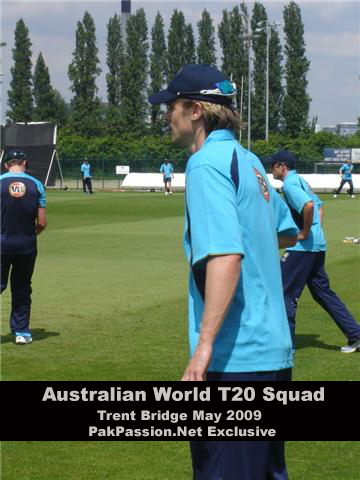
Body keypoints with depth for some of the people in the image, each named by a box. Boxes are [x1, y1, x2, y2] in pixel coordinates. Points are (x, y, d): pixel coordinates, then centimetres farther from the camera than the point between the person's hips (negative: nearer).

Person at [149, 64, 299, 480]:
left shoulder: (207, 163, -14)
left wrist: (204, 345, -30)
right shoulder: (249, 161, 14)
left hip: (235, 357, -10)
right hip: (274, 351, 10)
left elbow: (226, 256, -26)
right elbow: (288, 233, 27)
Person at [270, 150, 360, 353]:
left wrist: (305, 233, -19)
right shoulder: (301, 181, 18)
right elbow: (319, 205, 28)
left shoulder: (289, 184, -13)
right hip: (318, 246, 10)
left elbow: (308, 206, -30)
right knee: (323, 292, 15)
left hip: (303, 247, -10)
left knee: (285, 292, -1)